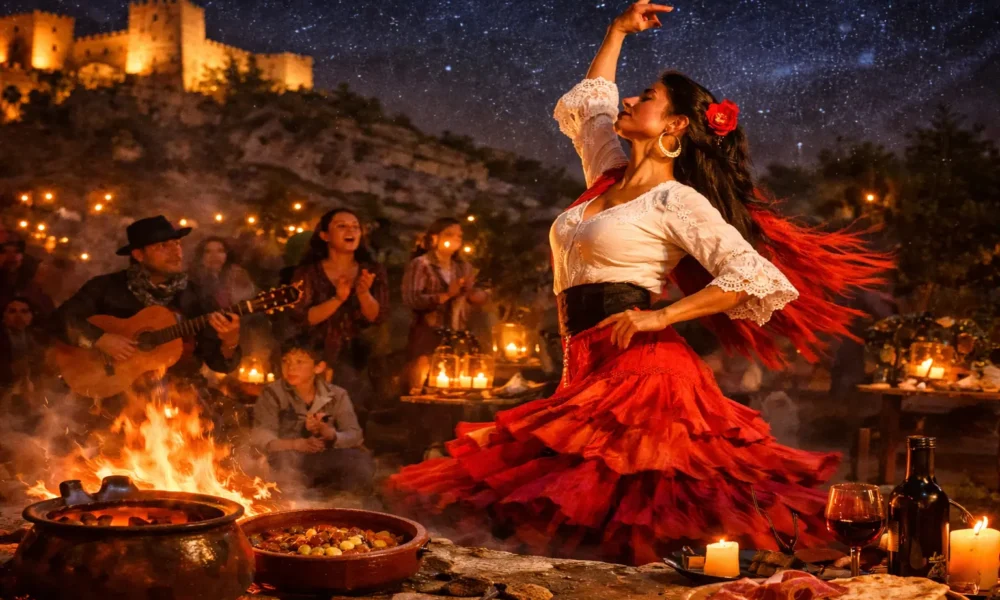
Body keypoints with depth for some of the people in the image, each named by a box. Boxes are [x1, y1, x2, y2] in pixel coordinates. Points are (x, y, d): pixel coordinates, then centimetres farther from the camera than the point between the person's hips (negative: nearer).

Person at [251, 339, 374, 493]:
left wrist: (329, 434, -27)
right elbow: (261, 438, -14)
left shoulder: (337, 395, 8)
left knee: (361, 460, -26)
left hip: (327, 461, 3)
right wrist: (298, 444, -33)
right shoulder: (272, 394, 1)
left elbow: (355, 435, -3)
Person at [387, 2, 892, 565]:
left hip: (639, 367, -8)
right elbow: (583, 103, 35)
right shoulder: (610, 174, 17)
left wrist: (662, 316, -17)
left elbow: (758, 276, -13)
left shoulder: (678, 201, -5)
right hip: (588, 369, 8)